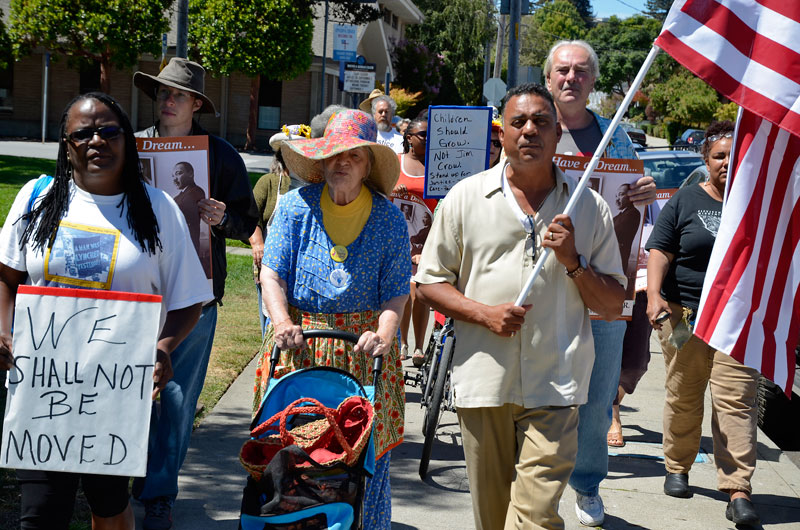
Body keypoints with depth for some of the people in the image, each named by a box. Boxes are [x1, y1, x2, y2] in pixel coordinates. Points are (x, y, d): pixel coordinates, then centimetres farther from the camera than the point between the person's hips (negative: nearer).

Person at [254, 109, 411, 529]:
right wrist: (282, 322, -18)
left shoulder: (388, 219, 3)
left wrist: (383, 334, -20)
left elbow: (396, 291, -2)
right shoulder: (296, 206, 4)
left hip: (363, 348, 0)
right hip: (297, 342, 0)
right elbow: (272, 273, 0)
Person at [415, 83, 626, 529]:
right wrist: (484, 313, -9)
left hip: (554, 387, -1)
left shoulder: (590, 208, 7)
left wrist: (573, 262, -9)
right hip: (483, 382, 1)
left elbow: (614, 306, 8)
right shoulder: (465, 198, 6)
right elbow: (429, 282, 7)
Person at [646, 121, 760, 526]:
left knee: (736, 402, -7)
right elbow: (660, 251, -2)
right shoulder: (685, 201, 5)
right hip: (685, 315, 0)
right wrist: (654, 294, -17)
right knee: (683, 398, 8)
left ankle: (738, 491, -8)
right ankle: (677, 469, 27)